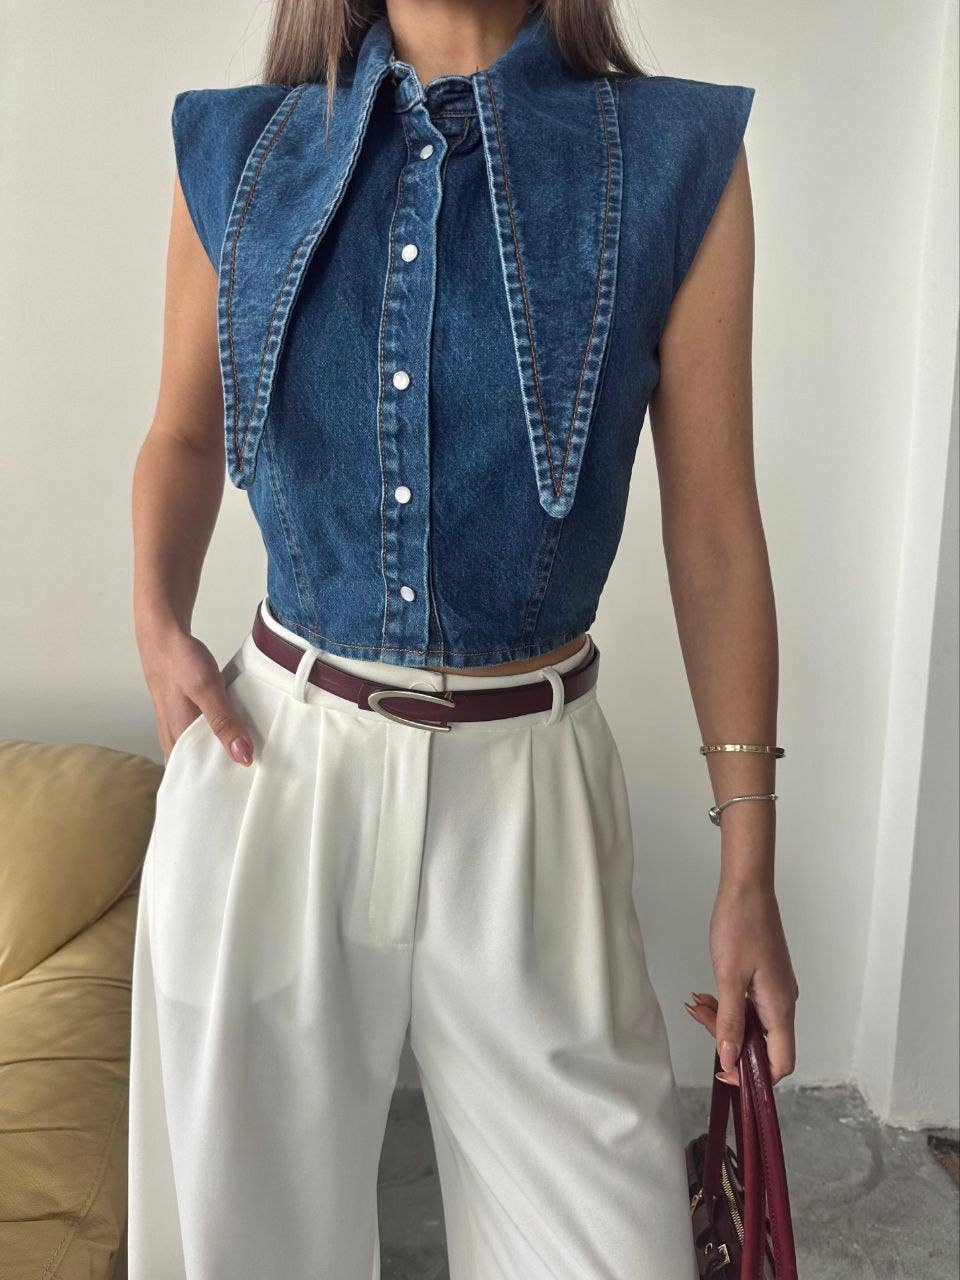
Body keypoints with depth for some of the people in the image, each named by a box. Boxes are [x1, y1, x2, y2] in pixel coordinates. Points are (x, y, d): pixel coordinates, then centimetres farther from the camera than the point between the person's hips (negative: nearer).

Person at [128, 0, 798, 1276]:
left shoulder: (681, 161, -3)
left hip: (526, 782, -1)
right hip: (274, 749, 2)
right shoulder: (236, 151, 3)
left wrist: (750, 868, -1)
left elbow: (716, 528, -3)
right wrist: (158, 623, -4)